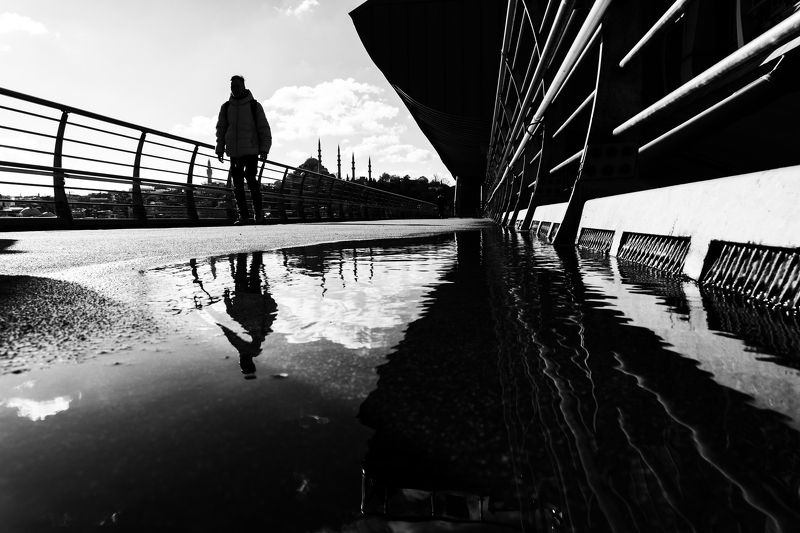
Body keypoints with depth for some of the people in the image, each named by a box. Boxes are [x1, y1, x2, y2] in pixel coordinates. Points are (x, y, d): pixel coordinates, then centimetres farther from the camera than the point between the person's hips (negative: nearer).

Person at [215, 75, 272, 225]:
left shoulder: (254, 106, 3)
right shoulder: (226, 107, 11)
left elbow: (264, 129, 3)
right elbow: (220, 129, 15)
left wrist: (264, 149, -6)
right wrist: (220, 149, 7)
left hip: (251, 150, -3)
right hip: (234, 152, 3)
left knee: (251, 179, -15)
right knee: (237, 185, 0)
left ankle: (258, 211, 2)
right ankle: (244, 216, 6)